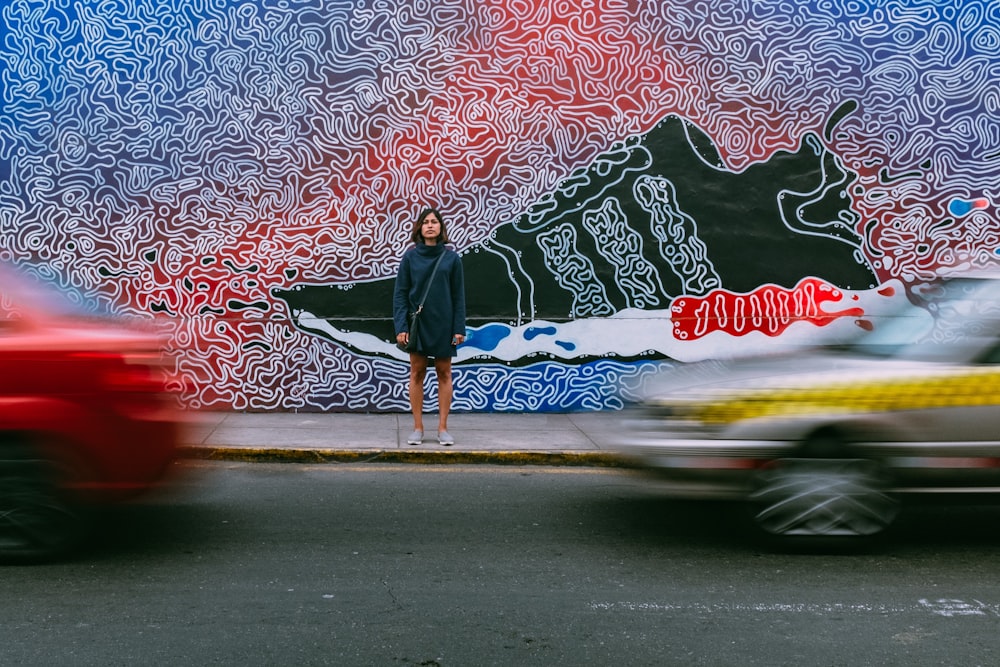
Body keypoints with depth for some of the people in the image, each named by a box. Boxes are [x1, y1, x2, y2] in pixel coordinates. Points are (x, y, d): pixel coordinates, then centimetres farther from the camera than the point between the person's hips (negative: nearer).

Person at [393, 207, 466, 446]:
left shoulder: (451, 258, 1)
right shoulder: (410, 257, 0)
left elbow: (458, 296, 1)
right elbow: (400, 293, -1)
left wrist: (459, 328, -5)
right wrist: (401, 326, -9)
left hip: (443, 324, 0)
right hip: (418, 323, 0)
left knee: (444, 373, 6)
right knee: (417, 372, 5)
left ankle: (443, 428, 13)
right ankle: (418, 427, 12)